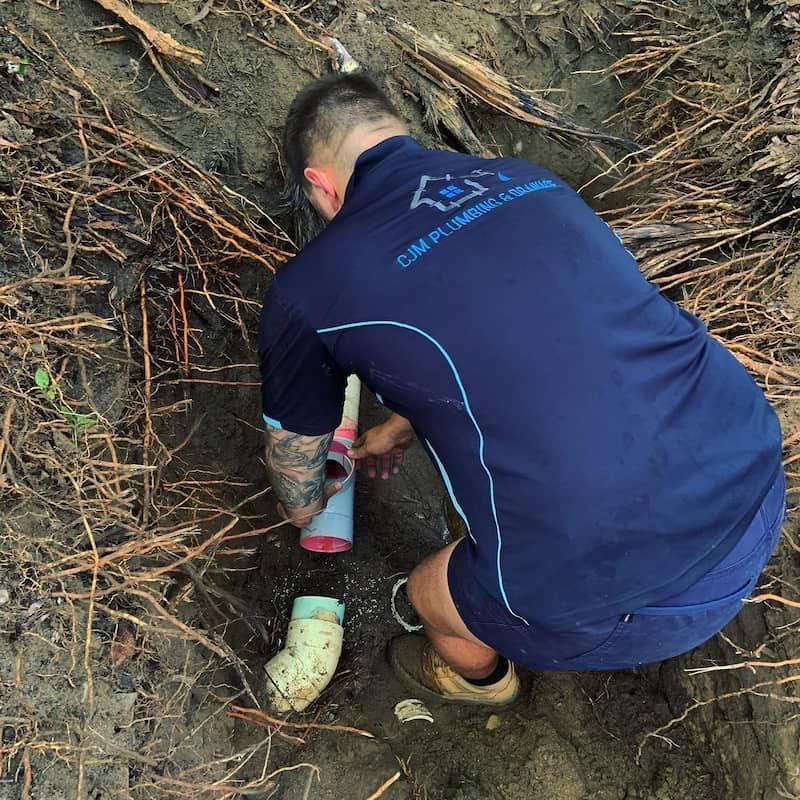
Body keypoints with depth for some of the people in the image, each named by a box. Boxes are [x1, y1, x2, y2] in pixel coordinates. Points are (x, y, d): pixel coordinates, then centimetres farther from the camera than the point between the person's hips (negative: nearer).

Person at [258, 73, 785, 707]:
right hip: (758, 486, 6)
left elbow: (293, 449, 17)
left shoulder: (308, 289, -3)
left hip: (635, 596, -6)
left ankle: (478, 677, 60)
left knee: (433, 595, 24)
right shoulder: (526, 179, 12)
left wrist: (305, 507, 41)